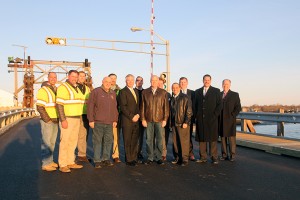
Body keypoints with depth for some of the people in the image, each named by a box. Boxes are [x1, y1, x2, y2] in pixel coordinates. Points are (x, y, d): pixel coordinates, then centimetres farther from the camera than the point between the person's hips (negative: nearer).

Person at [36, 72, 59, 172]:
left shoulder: (56, 90, 14)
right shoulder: (43, 90, -8)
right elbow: (39, 107, -14)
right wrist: (47, 119, -17)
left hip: (55, 121, 7)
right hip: (47, 121, -7)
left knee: (52, 142, 12)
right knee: (46, 142, -3)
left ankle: (50, 161, 21)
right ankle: (45, 164, 3)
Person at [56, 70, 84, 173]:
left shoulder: (77, 88, 17)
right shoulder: (63, 87, -9)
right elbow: (59, 104, -16)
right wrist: (63, 120, -22)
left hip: (77, 119, 8)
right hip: (67, 119, -8)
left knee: (73, 141, 12)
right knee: (65, 141, -4)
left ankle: (71, 162, 21)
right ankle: (62, 165, 4)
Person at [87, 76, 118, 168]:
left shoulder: (113, 93, 14)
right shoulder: (96, 91, -2)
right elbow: (90, 106, -5)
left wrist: (115, 120, 12)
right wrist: (91, 120, -9)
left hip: (109, 123, 5)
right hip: (98, 122, -5)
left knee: (108, 141, 8)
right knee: (97, 141, 2)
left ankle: (106, 158, 21)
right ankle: (97, 160, 11)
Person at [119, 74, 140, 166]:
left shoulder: (136, 91, 18)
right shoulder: (123, 91, -5)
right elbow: (123, 107, -12)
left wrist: (138, 115, 3)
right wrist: (132, 117, -13)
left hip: (136, 119, 6)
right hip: (127, 120, -6)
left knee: (135, 140, 8)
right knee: (127, 141, 0)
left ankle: (134, 158, 17)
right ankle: (129, 160, 8)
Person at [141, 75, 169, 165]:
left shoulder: (163, 92, 6)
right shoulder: (145, 92, 8)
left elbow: (166, 106, 4)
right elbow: (142, 106, 6)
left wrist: (165, 119, -3)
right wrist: (143, 119, 0)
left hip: (159, 119, 0)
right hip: (148, 120, 1)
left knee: (159, 139, 2)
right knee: (149, 139, 4)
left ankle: (158, 157, 14)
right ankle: (150, 157, 15)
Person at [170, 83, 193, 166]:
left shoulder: (185, 97, -4)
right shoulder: (172, 99, 15)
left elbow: (189, 111, -9)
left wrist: (186, 122, -15)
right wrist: (171, 122, 11)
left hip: (183, 124, -6)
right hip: (174, 123, 6)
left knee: (184, 142, -3)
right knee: (175, 142, 8)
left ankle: (184, 159, 5)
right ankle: (177, 158, 18)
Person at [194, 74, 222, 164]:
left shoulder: (216, 91, 6)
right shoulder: (197, 92, 14)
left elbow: (219, 104, 2)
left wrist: (215, 115, -7)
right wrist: (196, 116, 5)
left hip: (212, 119, -3)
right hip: (200, 119, 3)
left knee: (212, 139, 0)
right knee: (201, 138, 3)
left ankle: (214, 158, 6)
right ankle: (203, 157, 10)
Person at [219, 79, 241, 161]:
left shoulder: (235, 95, 3)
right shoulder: (219, 95, 13)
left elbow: (238, 107, -2)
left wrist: (232, 116, -10)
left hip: (230, 120, -3)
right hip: (221, 121, 3)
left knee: (231, 138, -1)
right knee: (223, 138, 5)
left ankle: (232, 155, 7)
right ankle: (224, 155, 12)